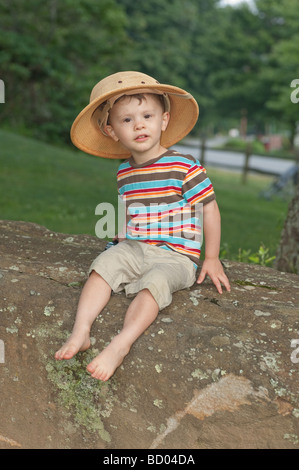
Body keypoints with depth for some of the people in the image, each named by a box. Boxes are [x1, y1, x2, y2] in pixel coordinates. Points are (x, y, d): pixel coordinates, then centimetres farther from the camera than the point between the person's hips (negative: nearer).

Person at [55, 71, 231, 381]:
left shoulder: (185, 167, -8)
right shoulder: (124, 172, 9)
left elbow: (209, 208, -4)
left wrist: (212, 258, -3)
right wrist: (124, 240, 10)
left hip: (176, 255, -5)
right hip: (134, 248, 5)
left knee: (155, 282, -32)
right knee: (105, 263, -20)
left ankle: (121, 344, -37)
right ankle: (80, 330, -24)